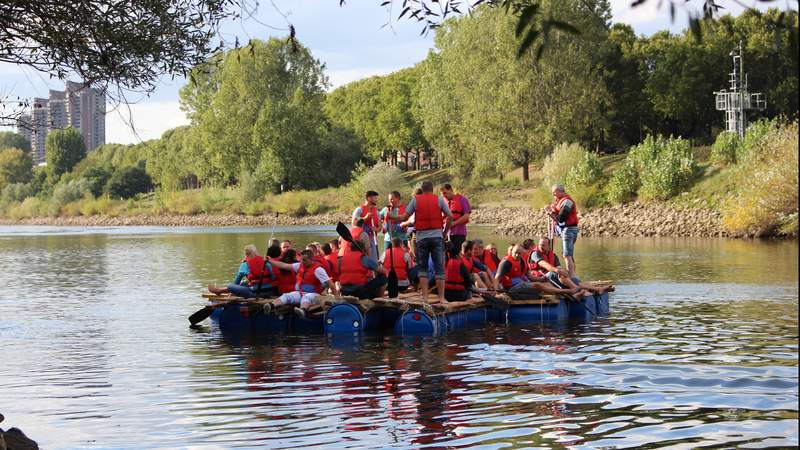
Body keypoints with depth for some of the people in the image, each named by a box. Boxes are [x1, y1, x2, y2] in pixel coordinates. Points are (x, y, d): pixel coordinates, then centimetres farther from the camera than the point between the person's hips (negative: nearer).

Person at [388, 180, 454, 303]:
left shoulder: (415, 200, 3)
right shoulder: (439, 200, 4)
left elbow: (405, 217, 0)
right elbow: (450, 217, 1)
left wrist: (391, 216, 16)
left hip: (421, 237, 0)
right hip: (437, 236, 0)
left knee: (422, 267, 9)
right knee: (439, 267, 3)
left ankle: (425, 296, 2)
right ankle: (441, 297, 0)